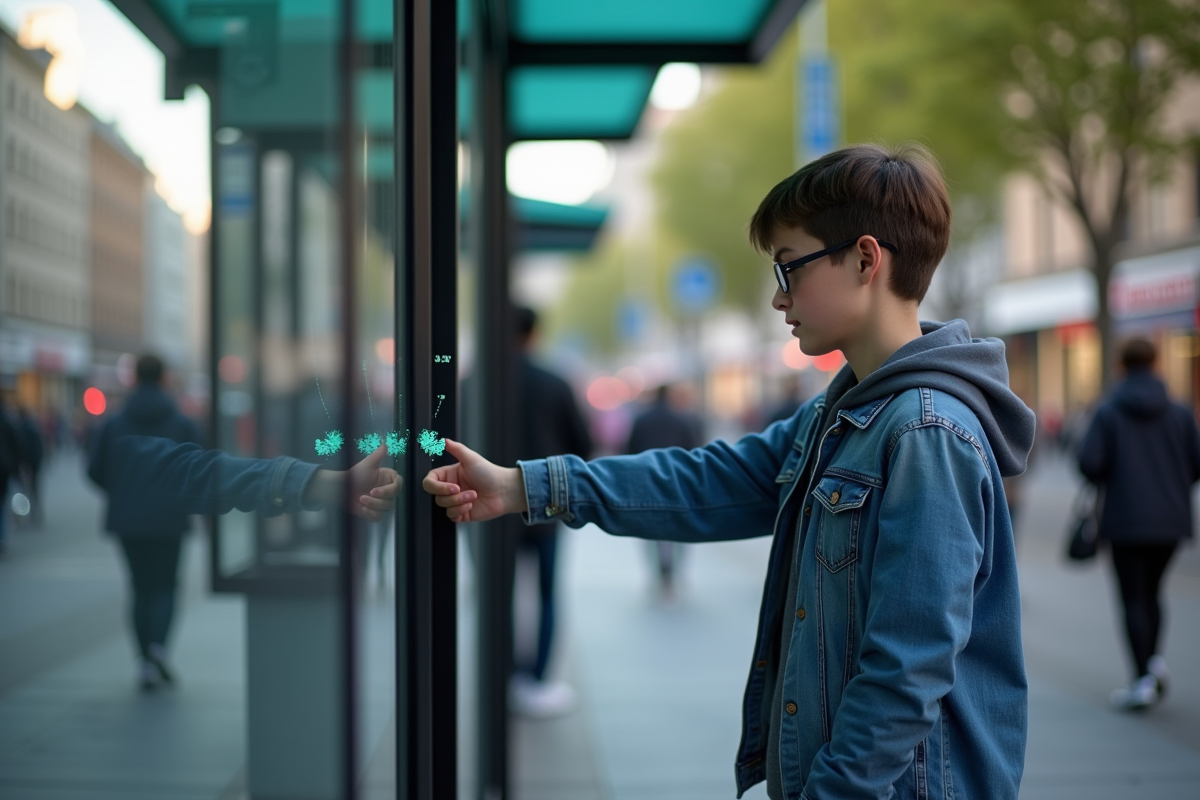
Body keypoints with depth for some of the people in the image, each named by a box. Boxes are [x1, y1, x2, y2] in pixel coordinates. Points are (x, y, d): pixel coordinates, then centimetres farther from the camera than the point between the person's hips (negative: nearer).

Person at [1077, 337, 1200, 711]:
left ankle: (1143, 678, -4)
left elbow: (1088, 461, -15)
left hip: (1126, 521, -3)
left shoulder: (1108, 412, -7)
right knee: (1152, 591, 19)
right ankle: (1154, 658, 3)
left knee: (1133, 598, 2)